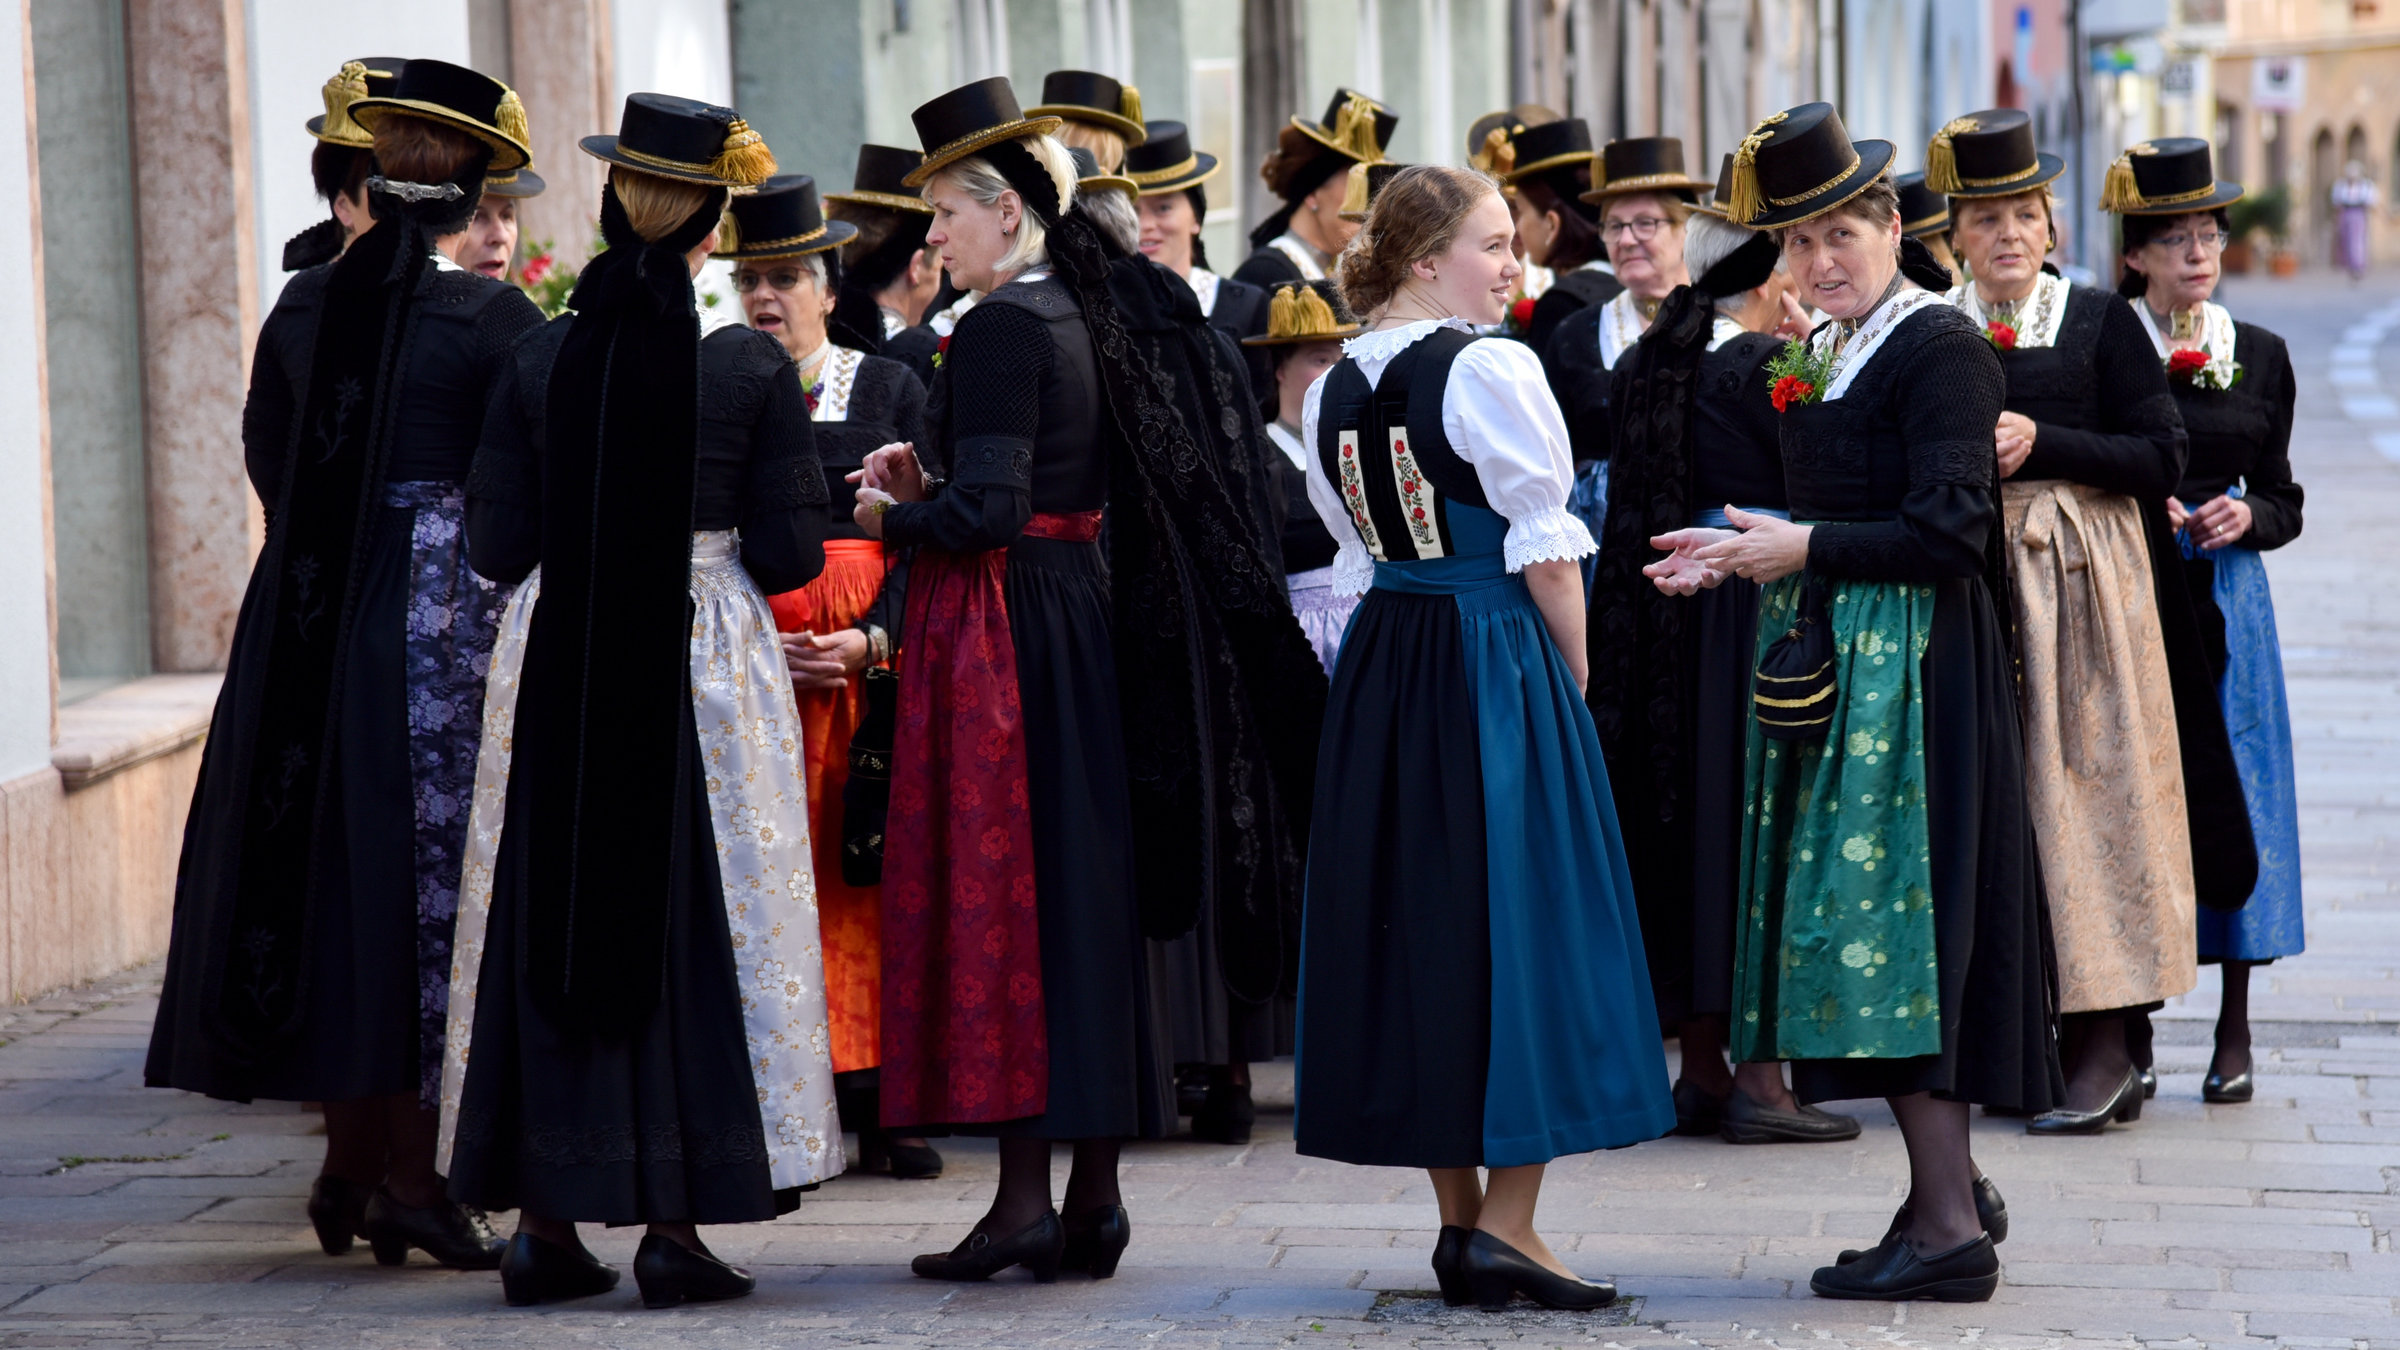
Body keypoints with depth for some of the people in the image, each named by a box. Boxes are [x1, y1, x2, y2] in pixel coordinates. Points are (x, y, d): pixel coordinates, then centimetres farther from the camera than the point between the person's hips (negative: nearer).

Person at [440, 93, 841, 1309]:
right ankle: (675, 1220, 1)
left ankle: (544, 1219, 10)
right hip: (707, 661, -2)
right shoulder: (749, 365, -7)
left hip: (555, 669, 2)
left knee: (554, 924, 9)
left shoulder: (540, 360, -1)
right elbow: (789, 555, -6)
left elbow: (497, 547, 1)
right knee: (692, 920, 4)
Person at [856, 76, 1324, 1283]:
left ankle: (1023, 1195, -6)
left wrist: (893, 518, -4)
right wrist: (931, 486, 10)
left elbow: (988, 513, -21)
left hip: (998, 629, -9)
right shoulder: (1080, 316, 13)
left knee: (997, 897, -5)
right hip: (1081, 619, 9)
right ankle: (1092, 1196, 13)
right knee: (1086, 896, 9)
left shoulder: (997, 328, -15)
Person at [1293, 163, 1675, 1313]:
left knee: (1415, 917, 10)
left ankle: (1457, 1216, 14)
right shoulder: (1489, 369, -13)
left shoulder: (1334, 388, 8)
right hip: (1500, 653, -7)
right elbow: (1545, 549, -11)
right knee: (1519, 915, -2)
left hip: (1383, 664, 7)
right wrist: (1573, 681, 0)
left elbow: (1356, 548, 13)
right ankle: (1505, 1221, -5)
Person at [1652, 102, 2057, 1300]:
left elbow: (1948, 534, -19)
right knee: (1859, 920, 10)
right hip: (1832, 665, 9)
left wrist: (1804, 546, -14)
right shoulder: (1827, 356, 15)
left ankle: (1951, 1225, -6)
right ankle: (1950, 1189, 19)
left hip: (1910, 669, -9)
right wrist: (1743, 557, 8)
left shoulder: (1941, 349, -13)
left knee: (1890, 915, -9)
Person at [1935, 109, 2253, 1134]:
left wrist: (2042, 443, -13)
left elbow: (2161, 459, -3)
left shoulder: (2101, 321, 2)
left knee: (2088, 789, -6)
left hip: (2086, 581, -3)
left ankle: (2105, 1043, -4)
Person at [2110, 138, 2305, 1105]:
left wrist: (2244, 516, -8)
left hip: (2226, 599, 3)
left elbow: (2284, 504, 13)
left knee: (2237, 794, 0)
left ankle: (2236, 1036, 7)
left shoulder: (2259, 356, 9)